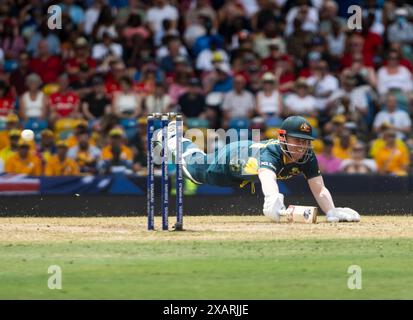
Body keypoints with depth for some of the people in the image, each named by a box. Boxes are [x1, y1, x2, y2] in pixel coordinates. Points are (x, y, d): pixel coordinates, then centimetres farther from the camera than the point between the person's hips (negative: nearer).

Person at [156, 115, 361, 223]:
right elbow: (267, 178, -73)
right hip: (228, 159, -5)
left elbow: (319, 190, -39)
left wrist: (332, 213, -59)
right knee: (194, 168, 27)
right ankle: (172, 138, 55)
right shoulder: (271, 152, -51)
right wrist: (273, 200, -95)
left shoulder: (307, 157, -35)